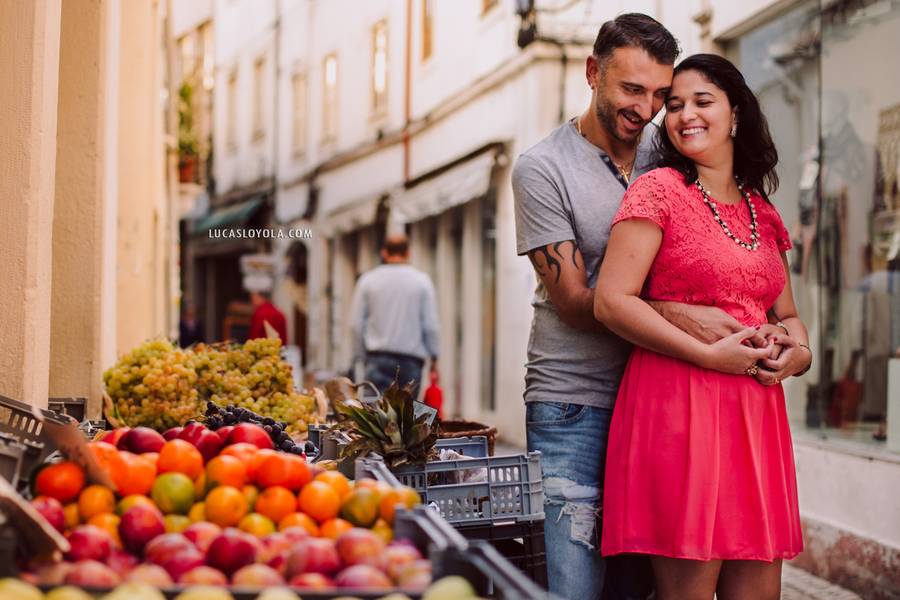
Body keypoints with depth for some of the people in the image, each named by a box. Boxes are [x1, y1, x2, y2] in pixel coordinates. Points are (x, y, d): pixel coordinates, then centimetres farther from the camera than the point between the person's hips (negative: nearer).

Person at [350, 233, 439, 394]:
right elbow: (431, 325, -1)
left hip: (378, 358, 0)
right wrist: (434, 358, 9)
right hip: (411, 359, 0)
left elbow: (357, 324, 5)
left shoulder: (368, 280, 5)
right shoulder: (421, 280, 2)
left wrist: (363, 357, 14)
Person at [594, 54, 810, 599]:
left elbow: (786, 314, 24)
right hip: (680, 408, -6)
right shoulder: (658, 191, -1)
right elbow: (613, 302, -10)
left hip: (758, 412, 6)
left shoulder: (763, 212, 17)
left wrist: (797, 351, 0)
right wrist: (710, 354, -15)